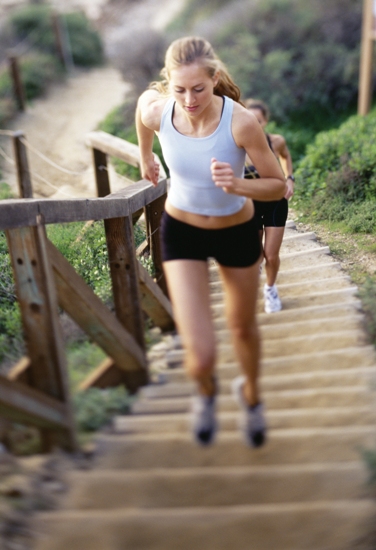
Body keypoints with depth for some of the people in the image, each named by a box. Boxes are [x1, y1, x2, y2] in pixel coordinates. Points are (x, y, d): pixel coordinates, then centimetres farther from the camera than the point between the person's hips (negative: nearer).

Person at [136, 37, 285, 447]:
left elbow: (277, 186, -17)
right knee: (200, 356, -10)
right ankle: (206, 390, 31)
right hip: (181, 231, 0)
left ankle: (250, 393, 56)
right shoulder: (155, 109, -22)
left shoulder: (242, 122, -28)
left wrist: (237, 185, -38)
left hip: (237, 231, 0)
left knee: (243, 327, 23)